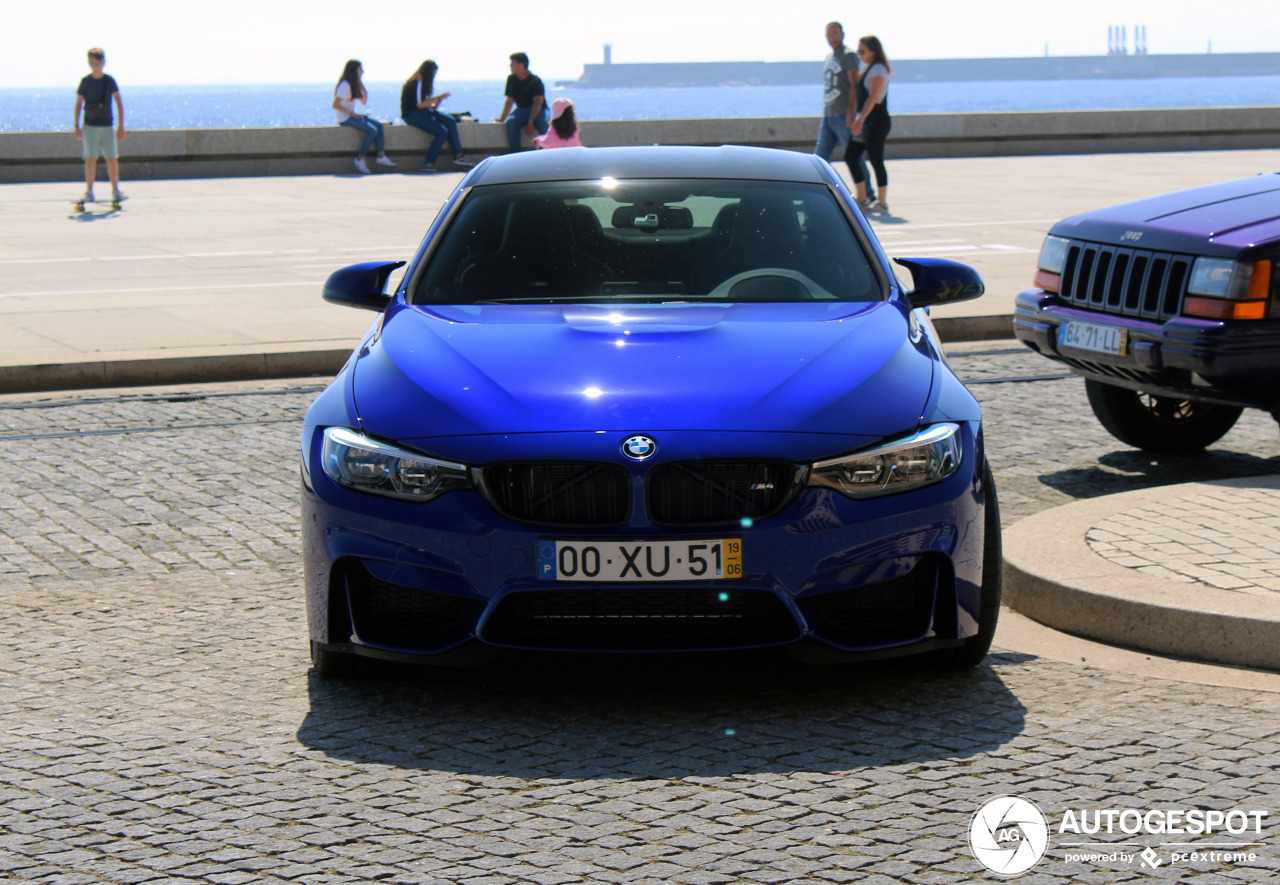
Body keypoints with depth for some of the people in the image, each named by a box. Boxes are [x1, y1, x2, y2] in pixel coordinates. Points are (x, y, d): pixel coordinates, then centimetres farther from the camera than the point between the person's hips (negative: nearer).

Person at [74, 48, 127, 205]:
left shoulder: (110, 81, 2)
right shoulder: (85, 82, 1)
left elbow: (119, 104, 4)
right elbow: (78, 104, 7)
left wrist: (121, 127, -2)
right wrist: (77, 126, 2)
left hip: (107, 125, 1)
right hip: (90, 126, -1)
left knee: (112, 158, 1)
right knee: (91, 158, -7)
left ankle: (115, 190, 12)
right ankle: (89, 191, -2)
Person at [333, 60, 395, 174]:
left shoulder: (355, 85, 14)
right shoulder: (345, 85, -16)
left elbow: (363, 102, 21)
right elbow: (335, 105, -22)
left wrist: (363, 89, 5)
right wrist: (352, 114, -22)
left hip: (352, 116, 10)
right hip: (344, 118, -10)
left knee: (379, 126, -5)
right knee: (372, 130, -23)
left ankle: (381, 156, -9)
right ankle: (360, 159, -19)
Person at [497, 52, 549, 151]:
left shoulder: (536, 81, -10)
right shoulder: (512, 80, 8)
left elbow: (537, 102, -18)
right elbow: (509, 101, 15)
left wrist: (530, 122, -28)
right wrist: (502, 118, 9)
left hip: (539, 111, -4)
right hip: (522, 109, 4)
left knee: (543, 124, -38)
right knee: (510, 123, -30)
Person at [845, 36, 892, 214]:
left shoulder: (878, 69, -11)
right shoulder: (869, 69, 17)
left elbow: (872, 97, -20)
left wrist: (861, 118, -25)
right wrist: (853, 116, 12)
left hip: (876, 122, -10)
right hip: (866, 122, 10)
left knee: (876, 161, -4)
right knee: (850, 156, 7)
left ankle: (882, 203, 4)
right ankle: (862, 199, 11)